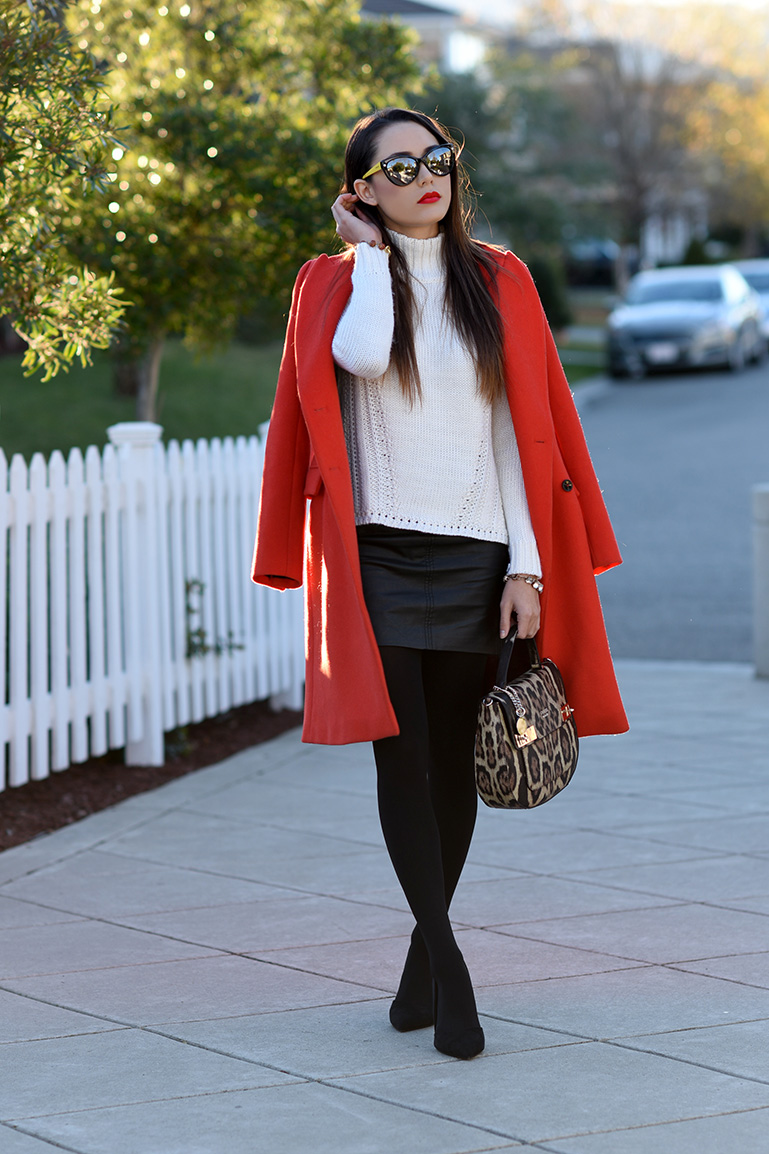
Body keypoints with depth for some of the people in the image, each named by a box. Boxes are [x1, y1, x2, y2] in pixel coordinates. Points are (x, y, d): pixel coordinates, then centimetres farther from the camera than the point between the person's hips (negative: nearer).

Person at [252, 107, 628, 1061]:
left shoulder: (499, 283, 8)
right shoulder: (334, 283, 4)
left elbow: (527, 428, 4)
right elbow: (362, 354, -21)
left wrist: (527, 566, -3)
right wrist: (371, 252, -6)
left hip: (475, 554, 2)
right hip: (380, 553, -2)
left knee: (453, 766, 8)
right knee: (402, 756, -9)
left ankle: (425, 951, 23)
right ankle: (448, 967, -5)